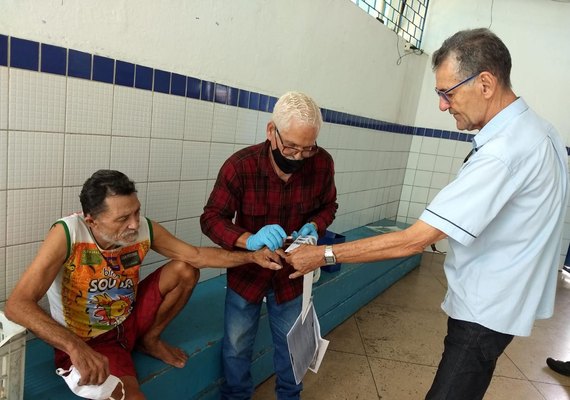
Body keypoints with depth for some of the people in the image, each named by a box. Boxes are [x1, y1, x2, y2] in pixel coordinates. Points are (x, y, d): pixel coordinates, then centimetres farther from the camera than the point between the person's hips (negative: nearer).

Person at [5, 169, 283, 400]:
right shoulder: (67, 234, -30)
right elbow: (18, 305, -33)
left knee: (185, 271, -7)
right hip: (86, 343, -5)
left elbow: (196, 255, -9)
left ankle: (149, 340, 11)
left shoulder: (144, 229, -17)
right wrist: (75, 346, -46)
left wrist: (252, 256, -18)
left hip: (128, 320, 6)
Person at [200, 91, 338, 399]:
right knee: (236, 347, 13)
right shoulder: (240, 165, -26)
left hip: (291, 272, 2)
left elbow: (328, 206, 0)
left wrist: (313, 227, -22)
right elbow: (211, 218, -21)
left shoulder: (322, 163, -18)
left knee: (290, 343, 20)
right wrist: (249, 240, -40)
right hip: (246, 269, -1)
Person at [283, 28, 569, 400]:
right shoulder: (537, 129, 4)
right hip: (497, 299, 10)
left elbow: (414, 240, -31)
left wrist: (323, 254, -24)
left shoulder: (505, 151, -29)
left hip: (485, 310, -9)